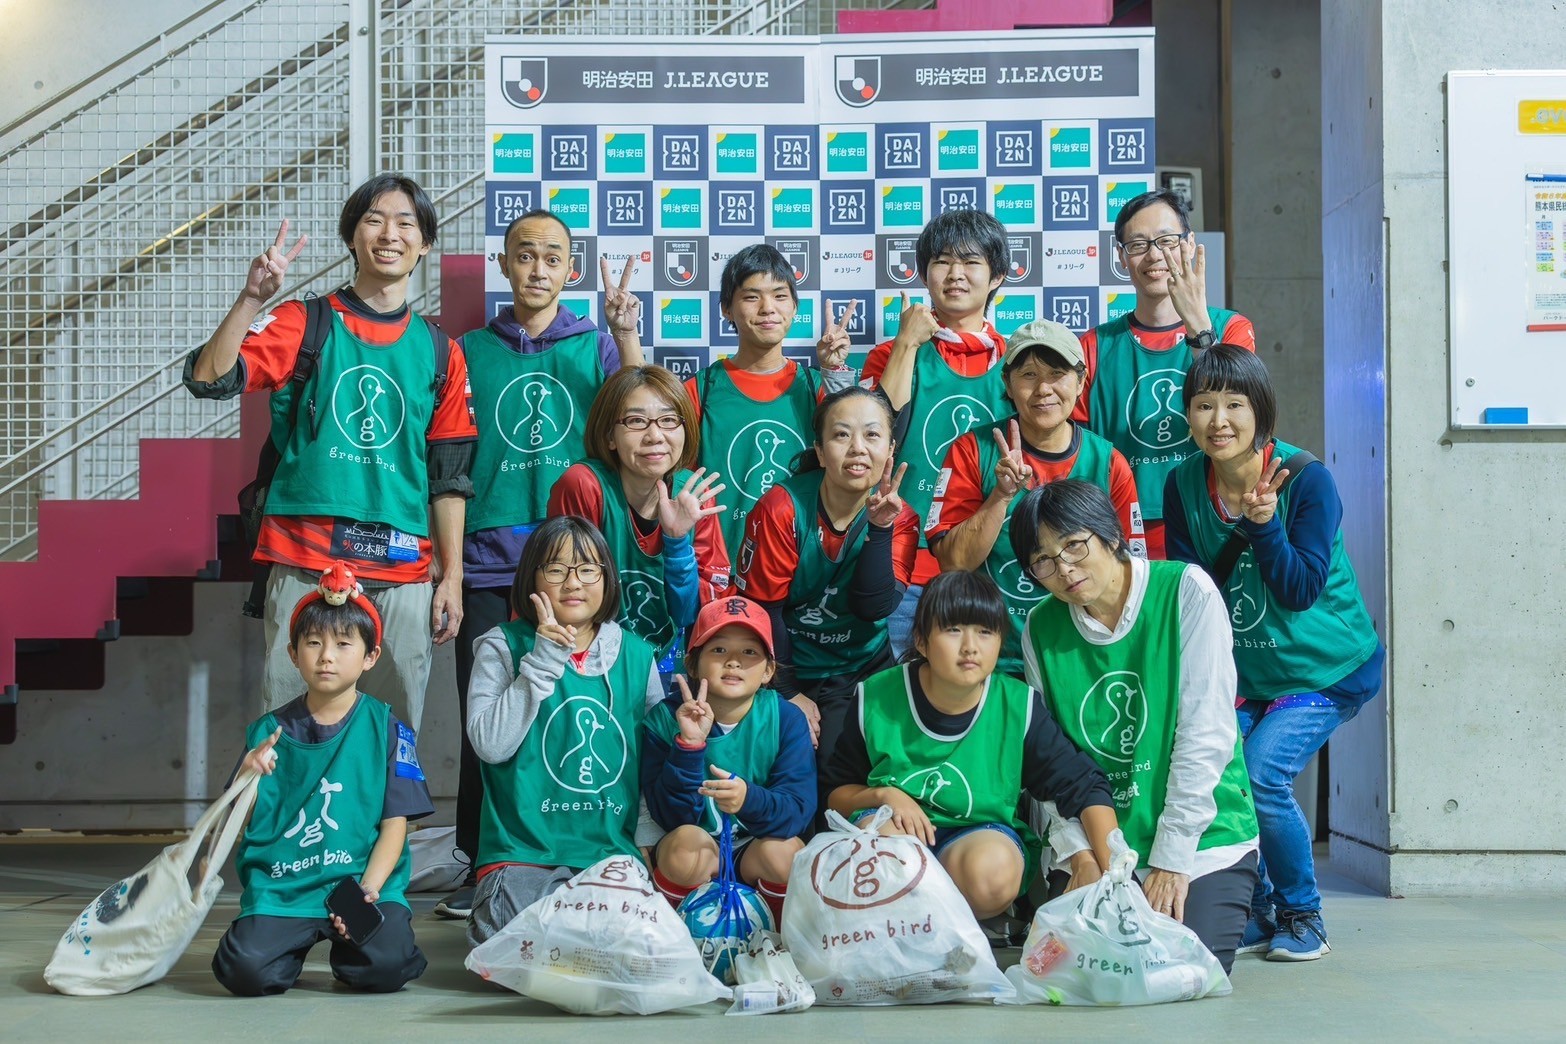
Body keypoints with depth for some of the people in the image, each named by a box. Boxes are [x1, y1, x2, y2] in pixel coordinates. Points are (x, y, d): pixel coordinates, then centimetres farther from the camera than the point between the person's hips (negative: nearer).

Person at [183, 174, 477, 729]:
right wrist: (252, 298, -20)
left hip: (403, 577, 2)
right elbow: (208, 379, -8)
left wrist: (452, 575, 8)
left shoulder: (441, 353, 12)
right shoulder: (303, 324, 6)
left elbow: (448, 475, 12)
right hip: (306, 566, -2)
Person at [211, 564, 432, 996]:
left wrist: (368, 890, -13)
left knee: (385, 967, -25)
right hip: (279, 888, 1)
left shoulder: (386, 728, 3)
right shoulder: (269, 731, 7)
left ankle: (346, 949, 10)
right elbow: (237, 827, 7)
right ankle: (295, 943, 10)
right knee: (246, 972, -24)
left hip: (363, 883, -1)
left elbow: (395, 822, 0)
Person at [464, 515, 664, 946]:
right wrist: (544, 661, -14)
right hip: (523, 851, -2)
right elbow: (490, 744, -13)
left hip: (614, 852, 3)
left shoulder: (638, 656, 10)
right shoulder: (502, 647, 2)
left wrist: (648, 842, 1)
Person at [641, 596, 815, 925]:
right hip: (697, 855, -1)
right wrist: (690, 745, -29)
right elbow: (671, 817, -16)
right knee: (686, 840, -32)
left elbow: (800, 809, -18)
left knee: (783, 849, -30)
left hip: (754, 854, 1)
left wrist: (750, 800, -40)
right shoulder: (665, 718, -9)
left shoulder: (786, 719, -8)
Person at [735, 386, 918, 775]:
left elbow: (875, 607, -18)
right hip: (788, 670, -2)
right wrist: (789, 694, -9)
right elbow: (762, 608, -11)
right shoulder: (781, 509, -16)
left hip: (865, 669, 2)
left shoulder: (900, 518, -6)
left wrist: (880, 527, -27)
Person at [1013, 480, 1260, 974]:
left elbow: (1205, 733, -13)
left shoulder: (1186, 590, -9)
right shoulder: (1041, 628, 3)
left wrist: (1172, 857, -15)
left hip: (1202, 838, -3)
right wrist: (1079, 852, -13)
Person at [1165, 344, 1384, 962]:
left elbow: (1300, 591, -18)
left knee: (1261, 773, -21)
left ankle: (1302, 917, 4)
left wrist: (1265, 522, -30)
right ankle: (1257, 913, 11)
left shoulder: (1306, 478, -16)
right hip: (1242, 673, 4)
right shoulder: (1184, 485, -4)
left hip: (1328, 668, -4)